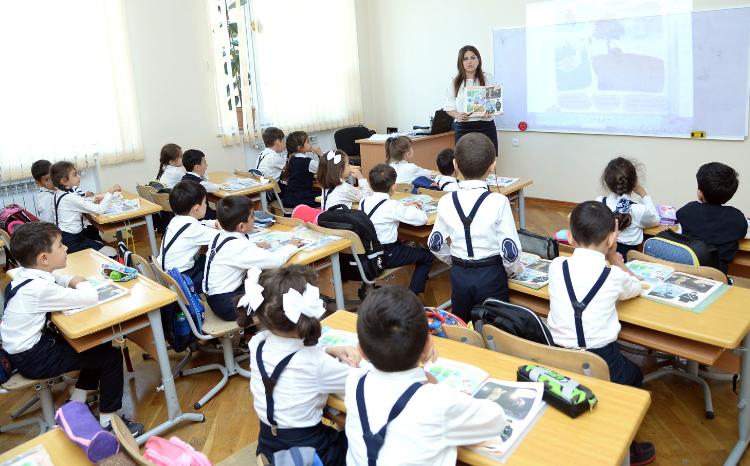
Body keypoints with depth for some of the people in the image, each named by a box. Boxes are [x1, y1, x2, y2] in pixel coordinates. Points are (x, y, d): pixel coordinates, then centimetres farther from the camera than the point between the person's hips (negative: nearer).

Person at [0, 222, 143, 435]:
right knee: (110, 356, -6)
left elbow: (54, 278, 19)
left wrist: (71, 282, -3)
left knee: (98, 344, 17)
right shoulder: (40, 288, -30)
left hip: (26, 345, 9)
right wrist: (81, 283, -10)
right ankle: (108, 421, 5)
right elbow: (90, 298, -33)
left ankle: (76, 403, 26)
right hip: (32, 358, -9)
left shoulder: (25, 273, -2)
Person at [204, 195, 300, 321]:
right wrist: (291, 246, -9)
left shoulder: (221, 236, 1)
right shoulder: (238, 246, -25)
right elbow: (275, 260, -27)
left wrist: (255, 246, 10)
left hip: (215, 297, 9)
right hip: (226, 305, -9)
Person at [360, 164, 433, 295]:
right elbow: (423, 219, -17)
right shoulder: (392, 206, -20)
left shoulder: (364, 201, 0)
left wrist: (403, 206, 14)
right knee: (426, 256, 9)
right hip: (385, 256, -7)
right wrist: (410, 209, 2)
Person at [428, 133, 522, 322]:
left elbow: (435, 245, 3)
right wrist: (512, 270, 7)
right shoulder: (498, 202, -17)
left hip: (459, 275, 3)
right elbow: (510, 250, -14)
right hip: (491, 276, -3)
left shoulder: (445, 202, -7)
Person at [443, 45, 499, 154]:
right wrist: (458, 115, -13)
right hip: (463, 128, 1)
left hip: (485, 126, 0)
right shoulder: (455, 82, 8)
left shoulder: (487, 78, 6)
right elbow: (448, 106, 8)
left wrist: (490, 112, -18)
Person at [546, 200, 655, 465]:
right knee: (634, 375, 30)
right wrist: (614, 256, 20)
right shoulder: (614, 275, -7)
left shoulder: (556, 266, -2)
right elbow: (635, 288, 18)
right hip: (600, 362, -3)